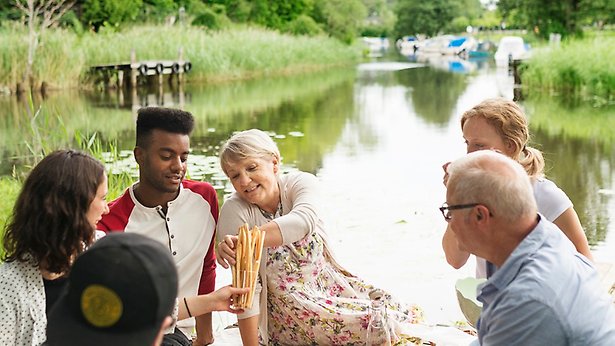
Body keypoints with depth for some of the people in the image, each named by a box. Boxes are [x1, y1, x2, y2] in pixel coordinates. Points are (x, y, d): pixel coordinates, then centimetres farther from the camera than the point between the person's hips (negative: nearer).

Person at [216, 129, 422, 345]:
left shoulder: (300, 183, -12)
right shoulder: (234, 210, -17)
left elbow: (303, 220, -36)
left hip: (331, 284, 4)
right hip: (291, 310, -3)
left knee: (410, 317, -5)